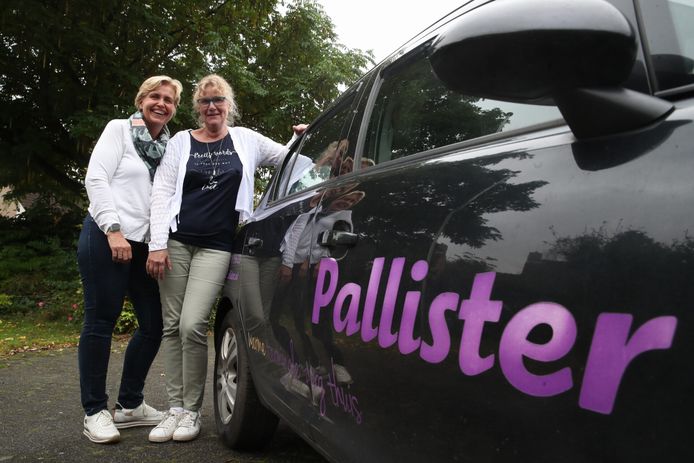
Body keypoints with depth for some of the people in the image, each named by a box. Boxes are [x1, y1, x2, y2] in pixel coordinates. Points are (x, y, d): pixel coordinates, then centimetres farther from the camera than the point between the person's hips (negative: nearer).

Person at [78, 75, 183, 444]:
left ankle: (129, 404, 20)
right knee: (101, 321, -2)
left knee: (153, 324, 5)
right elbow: (95, 179, -7)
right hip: (105, 238, -6)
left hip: (144, 245, 6)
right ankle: (95, 412, 8)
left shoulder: (171, 146, 14)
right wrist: (114, 230, -16)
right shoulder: (119, 129, 1)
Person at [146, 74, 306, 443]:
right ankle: (174, 408, 13)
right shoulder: (181, 141, 9)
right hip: (176, 241, 2)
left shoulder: (247, 140, 9)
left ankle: (192, 410, 2)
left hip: (217, 246, -2)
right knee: (171, 326, 2)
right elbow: (161, 192, 3)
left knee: (192, 326, -13)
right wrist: (157, 244, -6)